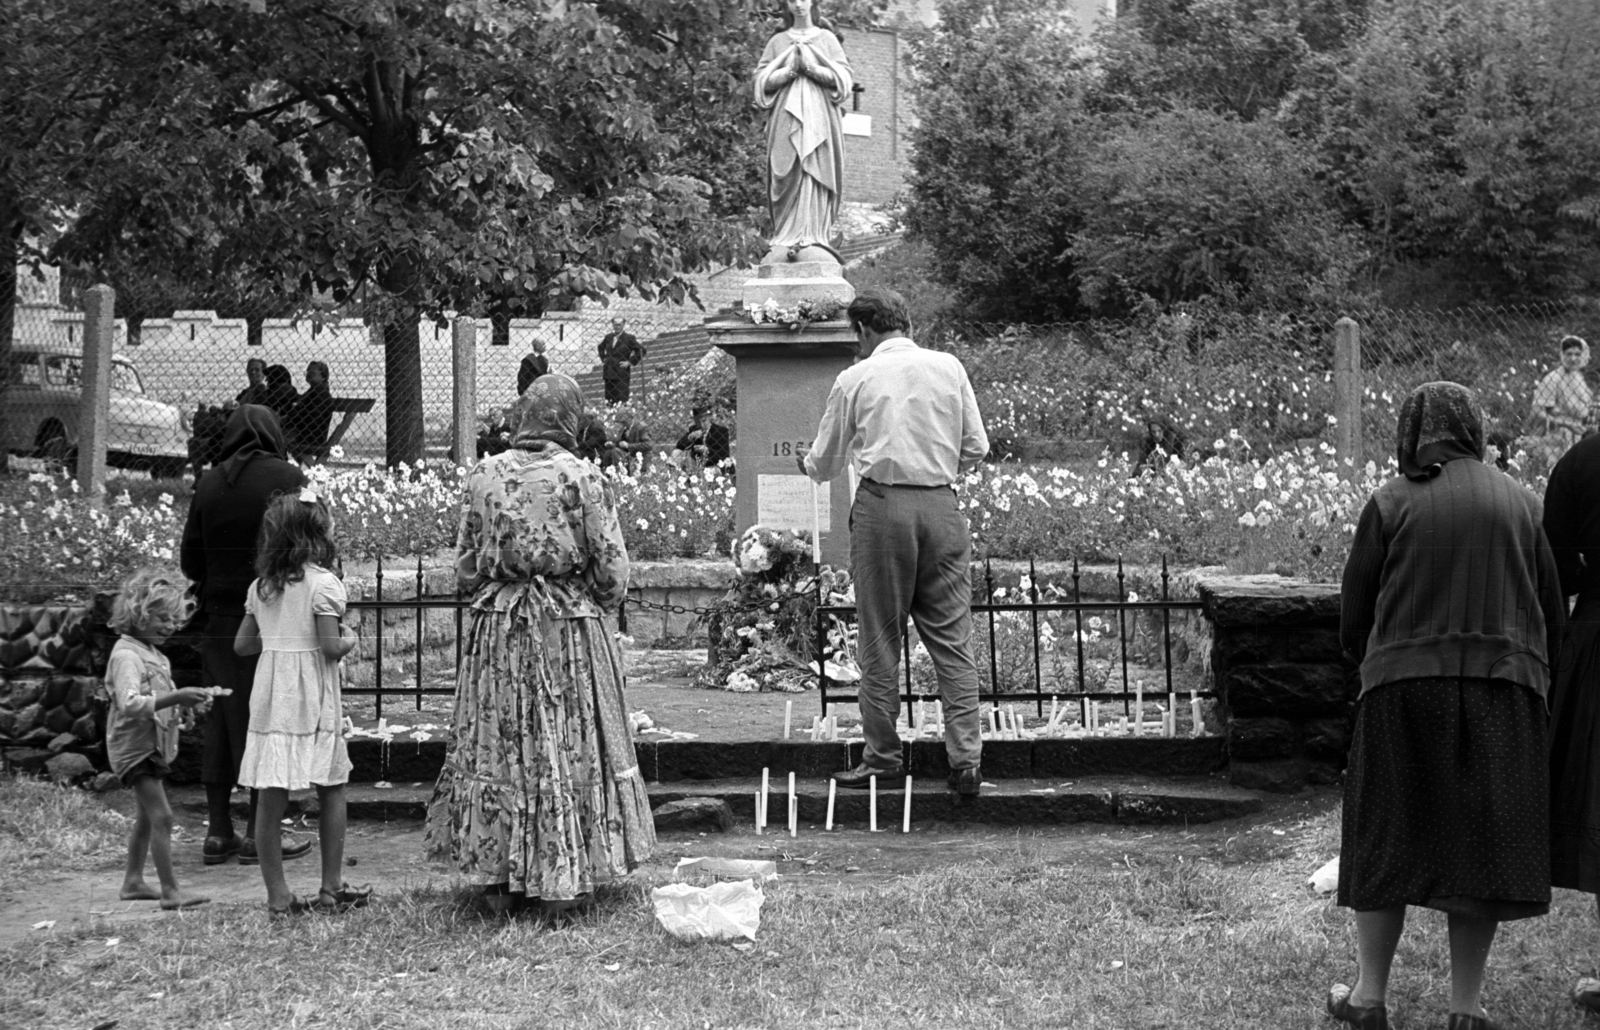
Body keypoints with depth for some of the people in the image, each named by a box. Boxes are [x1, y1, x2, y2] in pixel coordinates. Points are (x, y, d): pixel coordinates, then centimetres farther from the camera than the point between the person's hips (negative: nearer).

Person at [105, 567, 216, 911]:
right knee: (162, 815, -14)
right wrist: (175, 698, -38)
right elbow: (130, 703, -32)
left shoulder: (153, 655, 12)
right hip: (134, 746, -10)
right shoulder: (126, 655, -18)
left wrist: (185, 701, 9)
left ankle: (133, 880, 29)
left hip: (153, 744, 10)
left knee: (148, 816, 18)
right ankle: (169, 890, -13)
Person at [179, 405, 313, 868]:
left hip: (220, 617, 4)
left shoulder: (208, 483, 6)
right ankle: (258, 832, 3)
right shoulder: (286, 478, -7)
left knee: (221, 721, 10)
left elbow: (189, 560, 8)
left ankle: (219, 832, 15)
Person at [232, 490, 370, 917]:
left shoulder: (260, 586, 9)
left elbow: (242, 644, 12)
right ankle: (331, 888, 12)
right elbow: (330, 647, -15)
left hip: (269, 697, 5)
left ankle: (278, 895, 5)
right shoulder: (323, 583, -10)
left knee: (271, 797, 3)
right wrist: (350, 640, 5)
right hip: (311, 700, -5)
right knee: (331, 790, 9)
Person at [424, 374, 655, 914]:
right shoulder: (584, 478, -10)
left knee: (496, 743, 10)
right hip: (570, 627, -2)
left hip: (496, 626, 2)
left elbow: (465, 565, 4)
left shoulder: (485, 475, -1)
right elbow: (612, 570, -7)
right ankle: (558, 878, 11)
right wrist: (596, 609, 12)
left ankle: (499, 878, 15)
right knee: (567, 747, 7)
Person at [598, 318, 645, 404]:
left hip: (622, 374, -5)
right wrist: (603, 358, 17)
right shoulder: (609, 337, 12)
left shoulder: (629, 338, -5)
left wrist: (630, 362, -9)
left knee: (621, 400, -9)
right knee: (609, 399, 5)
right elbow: (601, 347, 32)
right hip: (609, 373, 5)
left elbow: (641, 351, -8)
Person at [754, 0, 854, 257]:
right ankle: (786, 237, -10)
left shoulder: (827, 38, 12)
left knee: (815, 174, -10)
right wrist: (790, 70, -11)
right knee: (789, 176, -8)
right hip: (787, 116, 1)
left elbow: (843, 77, 3)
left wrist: (810, 67, -10)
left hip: (819, 117, -1)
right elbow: (763, 80, 5)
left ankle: (813, 236, -14)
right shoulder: (777, 42, 14)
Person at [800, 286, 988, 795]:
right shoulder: (948, 367, 8)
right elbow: (976, 447, 9)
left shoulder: (856, 378, 1)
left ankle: (884, 761, 10)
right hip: (942, 506, 2)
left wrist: (807, 464, 32)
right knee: (952, 641, 4)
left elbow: (825, 463, 10)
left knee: (880, 643, 6)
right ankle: (965, 761, -1)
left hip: (882, 506, -2)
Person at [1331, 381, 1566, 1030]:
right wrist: (1531, 671, 22)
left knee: (1387, 836, 9)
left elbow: (1353, 616, 2)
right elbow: (1553, 616, 7)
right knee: (1483, 840, 8)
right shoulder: (1519, 502, 7)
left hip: (1405, 685, -1)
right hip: (1505, 689, 1)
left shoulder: (1391, 503, 1)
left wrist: (1368, 660, 22)